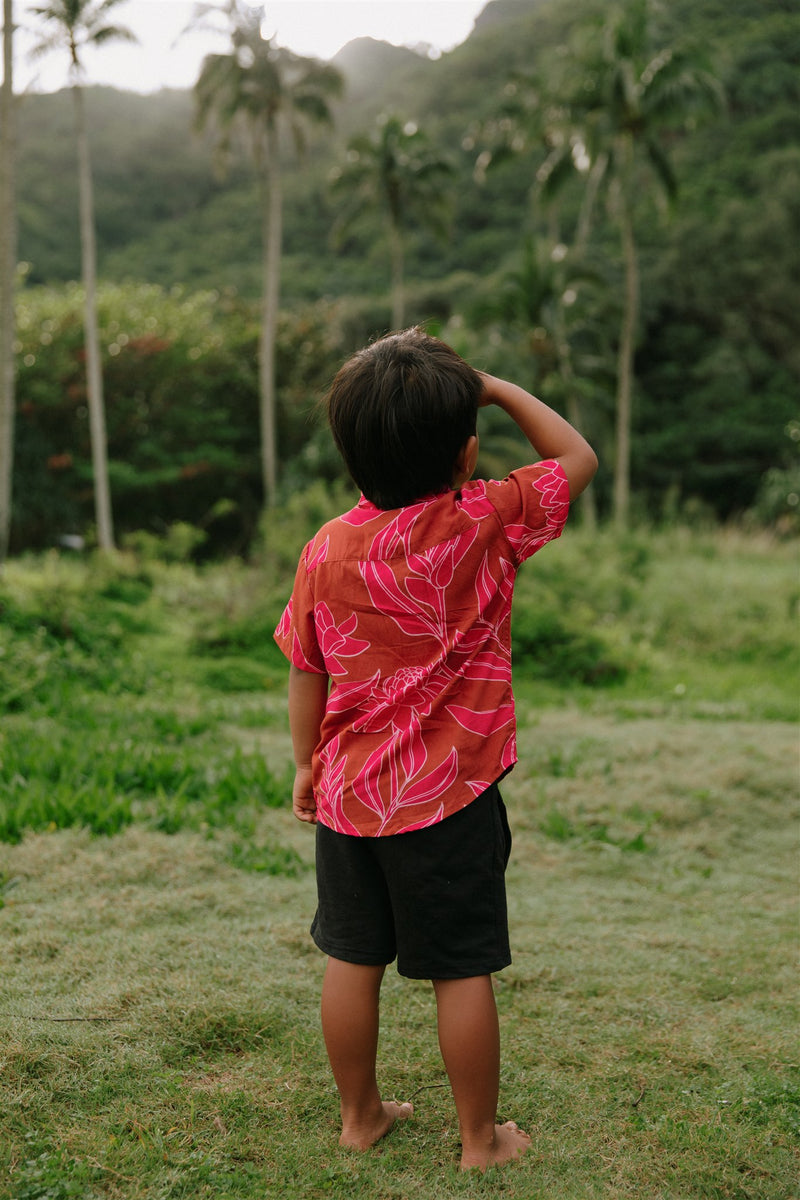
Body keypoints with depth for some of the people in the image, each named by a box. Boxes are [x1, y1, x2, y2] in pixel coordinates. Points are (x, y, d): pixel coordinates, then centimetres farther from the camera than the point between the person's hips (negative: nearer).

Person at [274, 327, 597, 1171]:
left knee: (352, 958, 15)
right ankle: (480, 1137, 23)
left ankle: (360, 1116, 32)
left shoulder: (325, 550, -4)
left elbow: (305, 674, 3)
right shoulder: (483, 523, -13)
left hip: (348, 790, 4)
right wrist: (498, 388, 4)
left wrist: (306, 764, 17)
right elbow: (576, 458, 1)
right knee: (463, 969, 9)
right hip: (449, 798, -3)